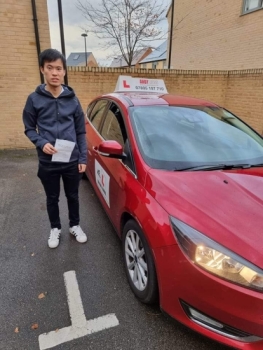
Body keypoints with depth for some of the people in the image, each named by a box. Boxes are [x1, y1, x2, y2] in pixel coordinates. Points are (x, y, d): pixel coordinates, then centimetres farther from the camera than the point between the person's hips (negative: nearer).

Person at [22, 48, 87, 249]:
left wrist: (83, 158, -2)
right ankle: (55, 229, 39)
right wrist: (41, 143, -16)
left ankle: (75, 226, 39)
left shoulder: (72, 99, -1)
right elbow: (29, 129, 3)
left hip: (72, 161, 1)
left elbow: (81, 132, 3)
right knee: (52, 198, 16)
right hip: (47, 162, 0)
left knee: (73, 196, 17)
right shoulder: (34, 99, -4)